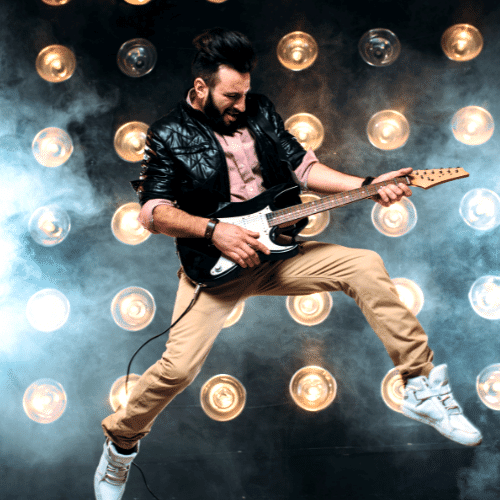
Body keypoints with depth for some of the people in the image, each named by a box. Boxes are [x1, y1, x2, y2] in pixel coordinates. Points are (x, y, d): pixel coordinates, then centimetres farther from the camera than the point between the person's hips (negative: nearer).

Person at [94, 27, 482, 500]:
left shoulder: (258, 110, 8)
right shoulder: (168, 135, -4)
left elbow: (301, 166, 10)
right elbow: (153, 211, -10)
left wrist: (365, 186, -1)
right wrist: (214, 230, -23)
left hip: (273, 250, 4)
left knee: (365, 266, -14)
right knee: (178, 367, -20)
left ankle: (421, 386, -6)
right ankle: (120, 442, 9)